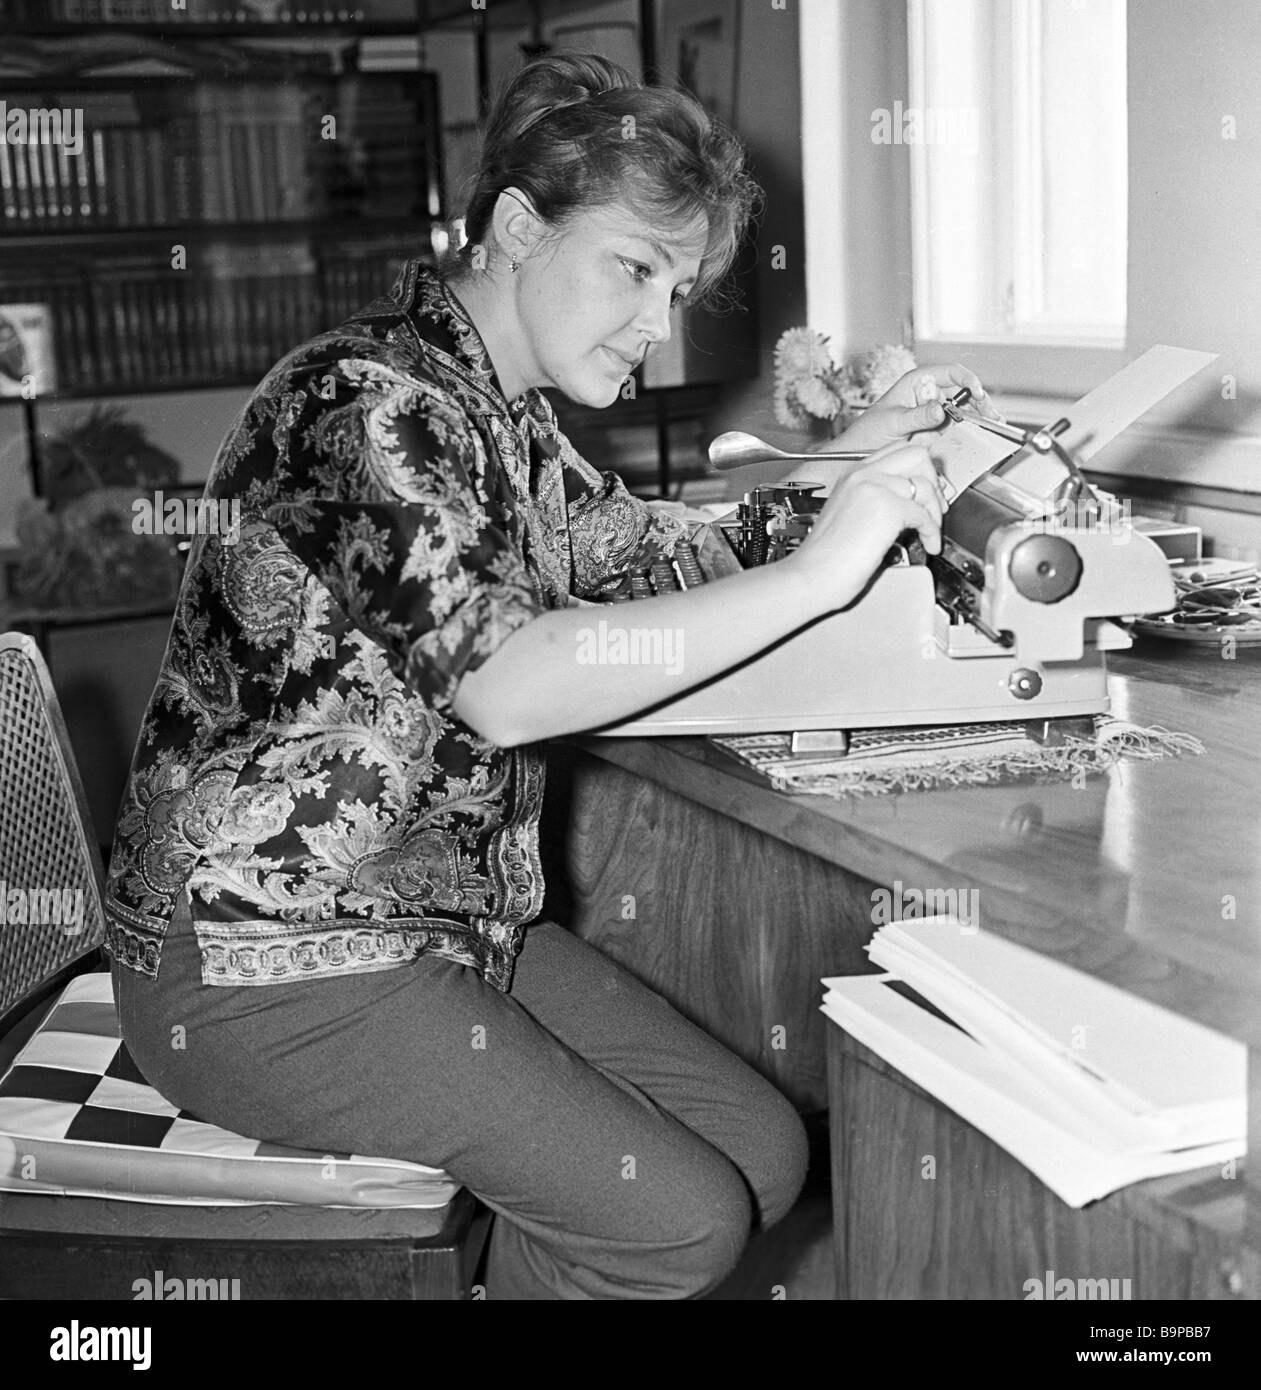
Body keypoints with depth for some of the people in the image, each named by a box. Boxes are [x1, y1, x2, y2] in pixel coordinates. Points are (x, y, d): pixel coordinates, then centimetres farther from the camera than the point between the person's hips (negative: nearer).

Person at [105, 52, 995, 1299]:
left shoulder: (499, 410, 10)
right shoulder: (371, 399, -19)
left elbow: (641, 552, 18)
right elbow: (507, 687, -30)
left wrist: (849, 468, 3)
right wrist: (815, 573, -29)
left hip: (445, 919, 9)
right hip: (262, 965, -9)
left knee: (764, 1153, 3)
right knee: (680, 1226, -13)